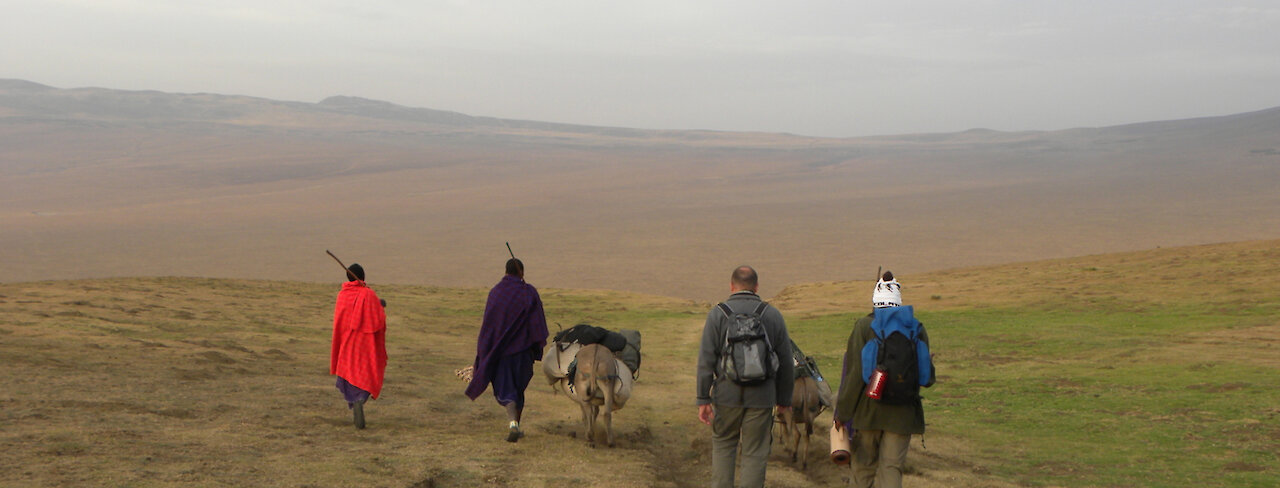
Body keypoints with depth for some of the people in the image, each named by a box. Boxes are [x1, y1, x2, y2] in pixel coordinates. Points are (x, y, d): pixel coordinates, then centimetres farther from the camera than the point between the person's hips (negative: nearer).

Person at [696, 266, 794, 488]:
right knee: (755, 453, 7)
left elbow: (706, 360, -6)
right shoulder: (773, 315, 4)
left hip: (727, 394, -1)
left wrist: (703, 399, -2)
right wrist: (784, 399, 16)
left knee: (723, 446, 17)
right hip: (761, 397, 1)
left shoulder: (717, 314, -2)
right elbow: (786, 363, 7)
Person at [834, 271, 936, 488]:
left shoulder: (864, 326, -7)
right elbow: (926, 376, 3)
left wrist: (842, 413, -2)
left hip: (868, 410, -1)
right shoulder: (916, 327, 0)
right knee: (892, 466, 3)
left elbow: (855, 373, -9)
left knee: (864, 463, 14)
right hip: (903, 412, 1)